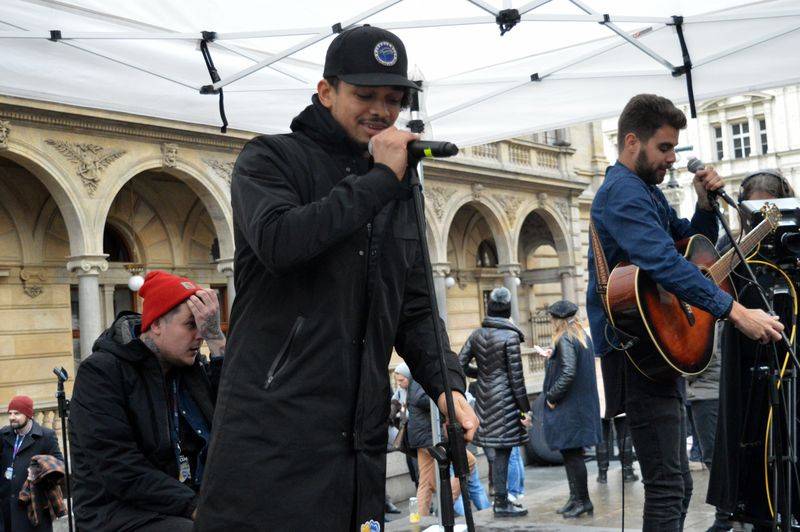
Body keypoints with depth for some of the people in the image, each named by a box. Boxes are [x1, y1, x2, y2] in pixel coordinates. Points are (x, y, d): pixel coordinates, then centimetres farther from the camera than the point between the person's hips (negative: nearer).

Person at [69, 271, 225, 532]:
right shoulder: (100, 372, -6)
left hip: (194, 500, 6)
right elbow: (120, 470, -16)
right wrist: (195, 506, -22)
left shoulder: (193, 368, 11)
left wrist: (216, 339, -10)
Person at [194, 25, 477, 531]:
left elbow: (415, 310, 17)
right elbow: (276, 241, -20)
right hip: (273, 426, -5)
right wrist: (379, 180, -13)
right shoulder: (271, 159, 2)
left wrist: (447, 384, 0)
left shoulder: (399, 194, 17)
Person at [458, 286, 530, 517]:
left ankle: (501, 499, 22)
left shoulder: (477, 334, 5)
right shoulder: (510, 336, -12)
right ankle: (502, 503, 5)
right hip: (505, 398, -6)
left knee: (499, 450, 15)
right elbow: (516, 376, -12)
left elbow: (460, 364, 5)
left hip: (485, 398, 6)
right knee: (503, 450, -1)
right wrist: (525, 408, -5)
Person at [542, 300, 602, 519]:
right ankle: (576, 498, 21)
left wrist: (551, 395, -15)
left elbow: (568, 373, -24)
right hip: (583, 403, 10)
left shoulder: (565, 340, -16)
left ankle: (583, 500, 3)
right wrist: (552, 358, 21)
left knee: (571, 453, -3)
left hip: (568, 408, -10)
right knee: (570, 452, 15)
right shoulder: (583, 337, 12)